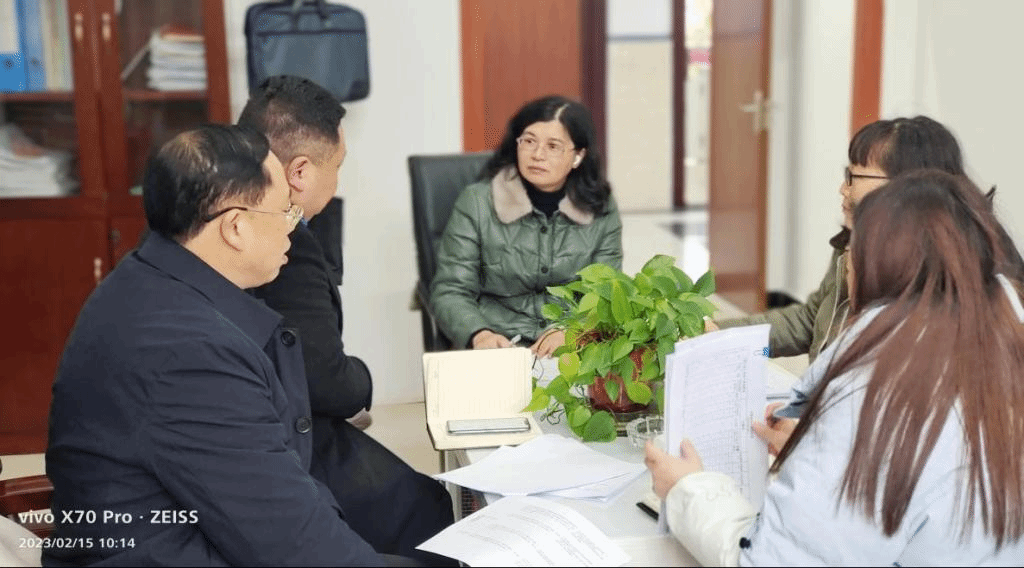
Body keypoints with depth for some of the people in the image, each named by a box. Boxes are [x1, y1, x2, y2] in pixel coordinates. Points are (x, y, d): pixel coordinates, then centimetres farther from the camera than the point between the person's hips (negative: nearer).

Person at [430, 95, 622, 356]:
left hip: (573, 344, 3)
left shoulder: (601, 210, 6)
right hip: (499, 344, -2)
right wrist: (479, 334, -22)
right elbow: (450, 291, -2)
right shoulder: (476, 202, 0)